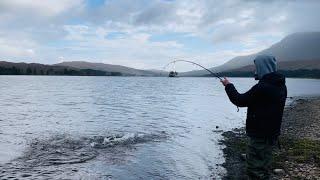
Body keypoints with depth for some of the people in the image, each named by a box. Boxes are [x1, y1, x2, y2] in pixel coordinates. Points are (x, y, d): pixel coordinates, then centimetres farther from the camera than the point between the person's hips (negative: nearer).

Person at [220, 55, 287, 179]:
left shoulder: (262, 87, -25)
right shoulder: (281, 86, 5)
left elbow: (240, 101, -17)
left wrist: (228, 85, -3)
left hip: (259, 136, -9)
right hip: (272, 134, 9)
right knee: (264, 167, 22)